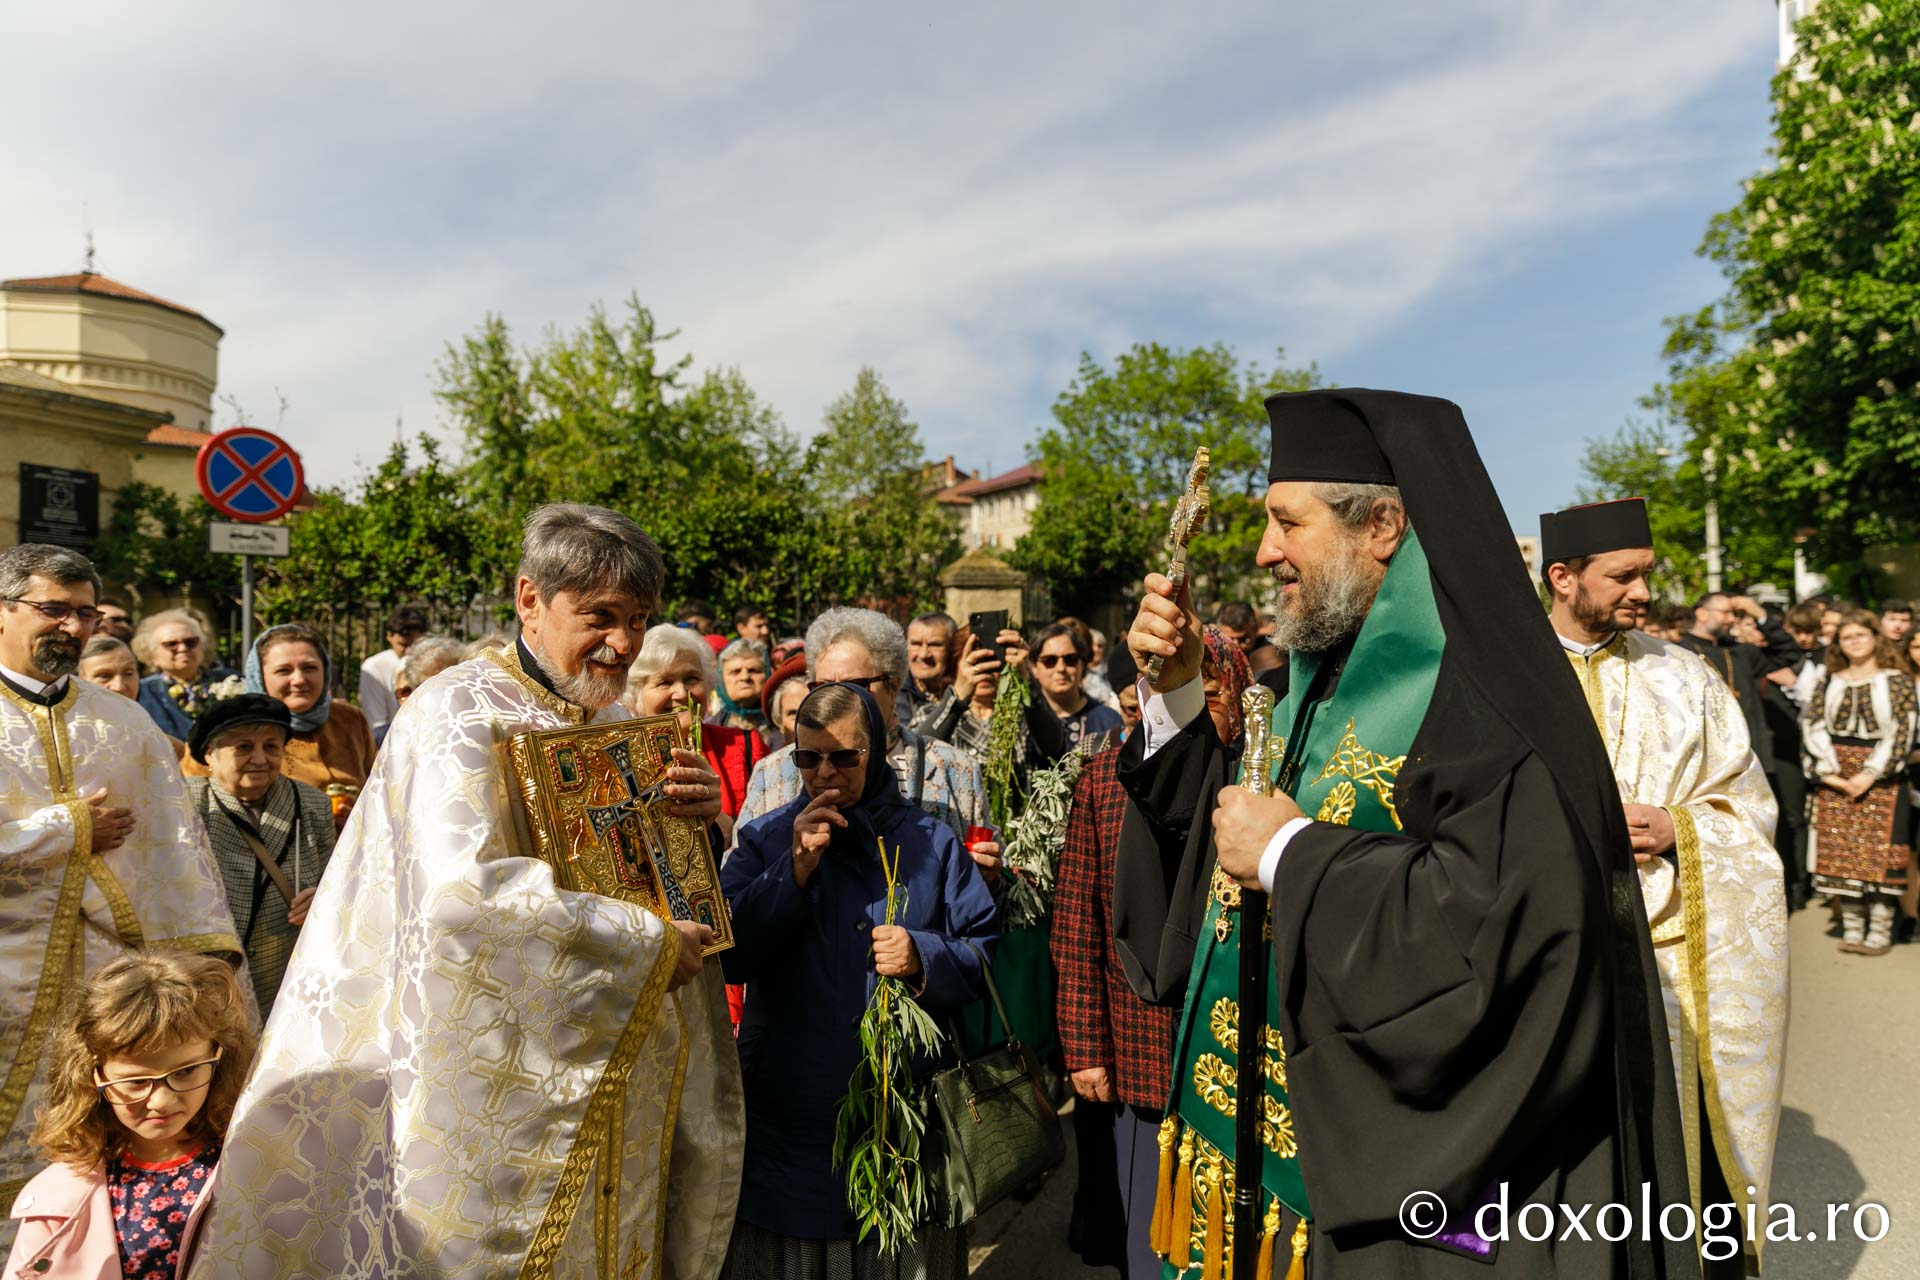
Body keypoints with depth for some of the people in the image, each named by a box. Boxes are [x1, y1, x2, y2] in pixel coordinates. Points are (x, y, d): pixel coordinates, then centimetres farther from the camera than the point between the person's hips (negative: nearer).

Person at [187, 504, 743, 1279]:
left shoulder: (614, 723, 9)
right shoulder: (462, 712, -14)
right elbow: (465, 887, -28)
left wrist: (697, 815, -8)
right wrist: (645, 942, -23)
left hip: (603, 1064, 7)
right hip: (497, 1074, -6)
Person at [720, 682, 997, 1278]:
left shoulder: (931, 842, 4)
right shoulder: (765, 839, 4)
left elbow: (988, 951, 3)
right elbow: (729, 956, -8)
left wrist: (924, 957, -16)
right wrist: (796, 868, -17)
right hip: (792, 1113, 0)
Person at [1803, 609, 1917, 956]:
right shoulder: (1829, 682, 9)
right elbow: (1813, 729, 2)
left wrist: (1868, 776, -14)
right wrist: (1831, 774, -10)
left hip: (1880, 778, -2)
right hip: (1834, 780, 3)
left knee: (1879, 851, -3)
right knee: (1840, 852, 2)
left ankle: (1880, 930, 4)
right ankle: (1851, 926, 10)